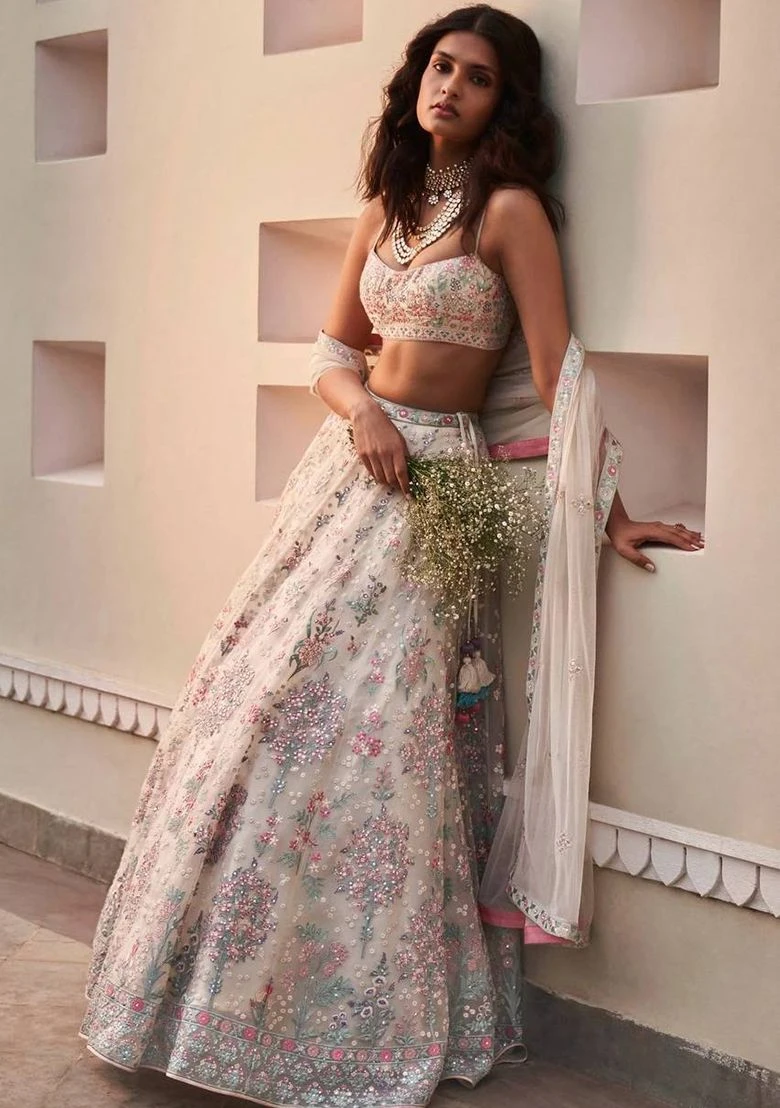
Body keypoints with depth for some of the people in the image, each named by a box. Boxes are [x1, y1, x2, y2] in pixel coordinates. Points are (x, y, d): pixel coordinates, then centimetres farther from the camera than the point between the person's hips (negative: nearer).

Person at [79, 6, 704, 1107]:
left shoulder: (510, 210, -7)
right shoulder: (386, 206, 13)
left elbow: (557, 374, -10)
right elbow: (333, 351, 15)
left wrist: (608, 513, -12)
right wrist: (362, 409, -6)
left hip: (432, 481, -6)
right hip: (349, 464, 7)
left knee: (354, 729, -10)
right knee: (262, 699, 5)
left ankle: (366, 1020, 5)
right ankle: (237, 989, 19)